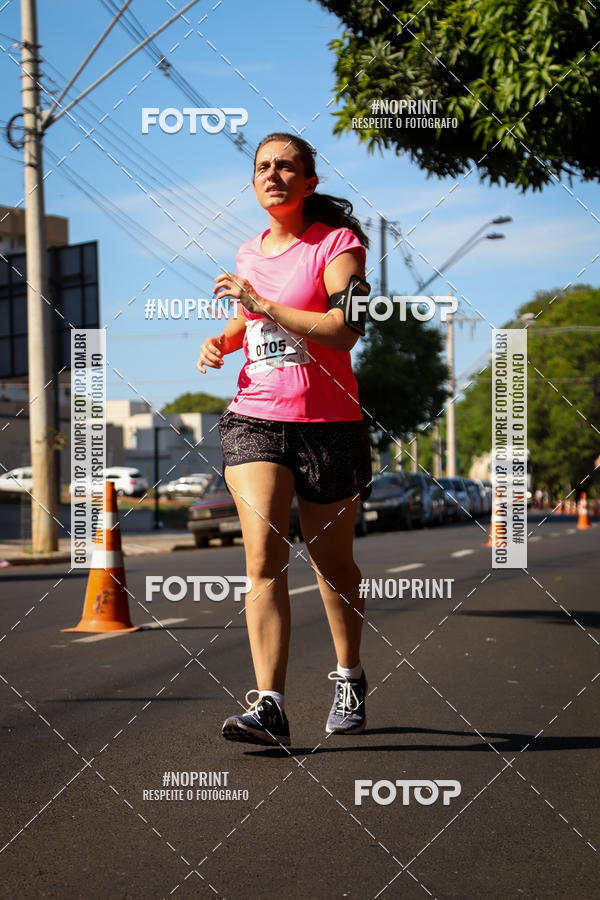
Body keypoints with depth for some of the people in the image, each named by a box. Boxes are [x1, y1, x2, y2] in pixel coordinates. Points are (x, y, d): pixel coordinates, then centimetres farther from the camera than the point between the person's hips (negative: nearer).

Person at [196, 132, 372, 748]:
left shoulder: (337, 243, -4)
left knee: (332, 562, 10)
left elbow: (344, 330, -18)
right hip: (254, 417, 3)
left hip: (328, 424, -3)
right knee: (263, 556, -14)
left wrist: (263, 305, -19)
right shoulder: (249, 254, 14)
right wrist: (222, 340, 10)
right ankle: (268, 705, -18)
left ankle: (349, 678, 35)